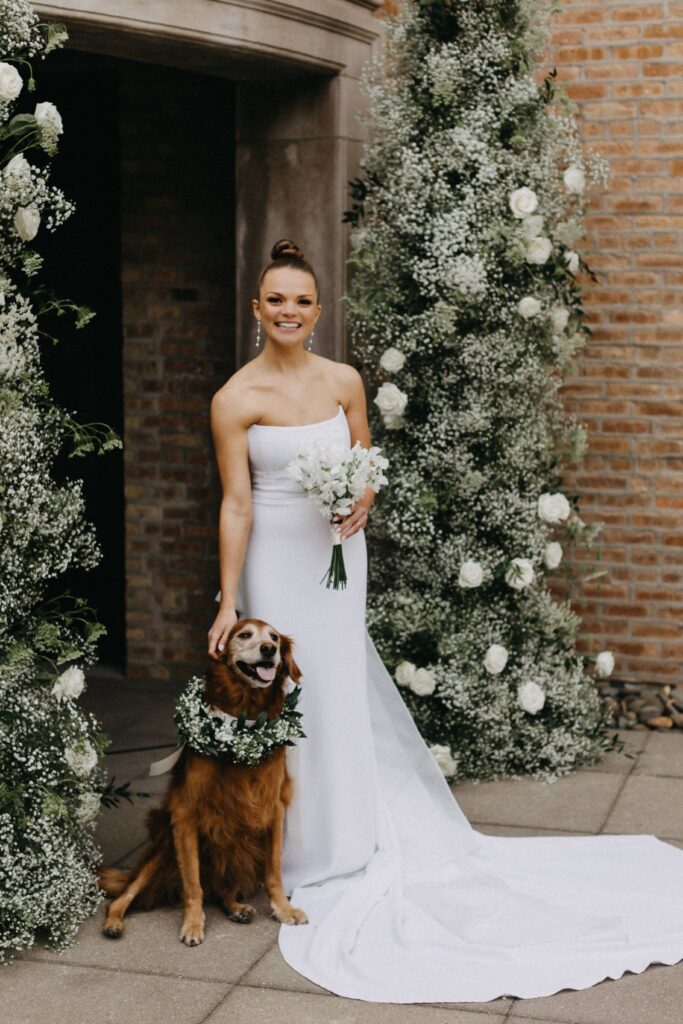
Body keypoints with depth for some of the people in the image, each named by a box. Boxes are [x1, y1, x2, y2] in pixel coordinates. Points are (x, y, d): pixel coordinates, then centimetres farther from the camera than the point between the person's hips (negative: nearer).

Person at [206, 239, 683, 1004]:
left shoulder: (343, 382, 1)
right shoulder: (235, 398, -10)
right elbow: (236, 504, -11)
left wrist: (361, 504, -12)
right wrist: (228, 602, -13)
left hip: (337, 554, 3)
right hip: (275, 559, -3)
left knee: (341, 692, 11)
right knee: (287, 693, 2)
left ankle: (348, 846, 29)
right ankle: (306, 850, 20)